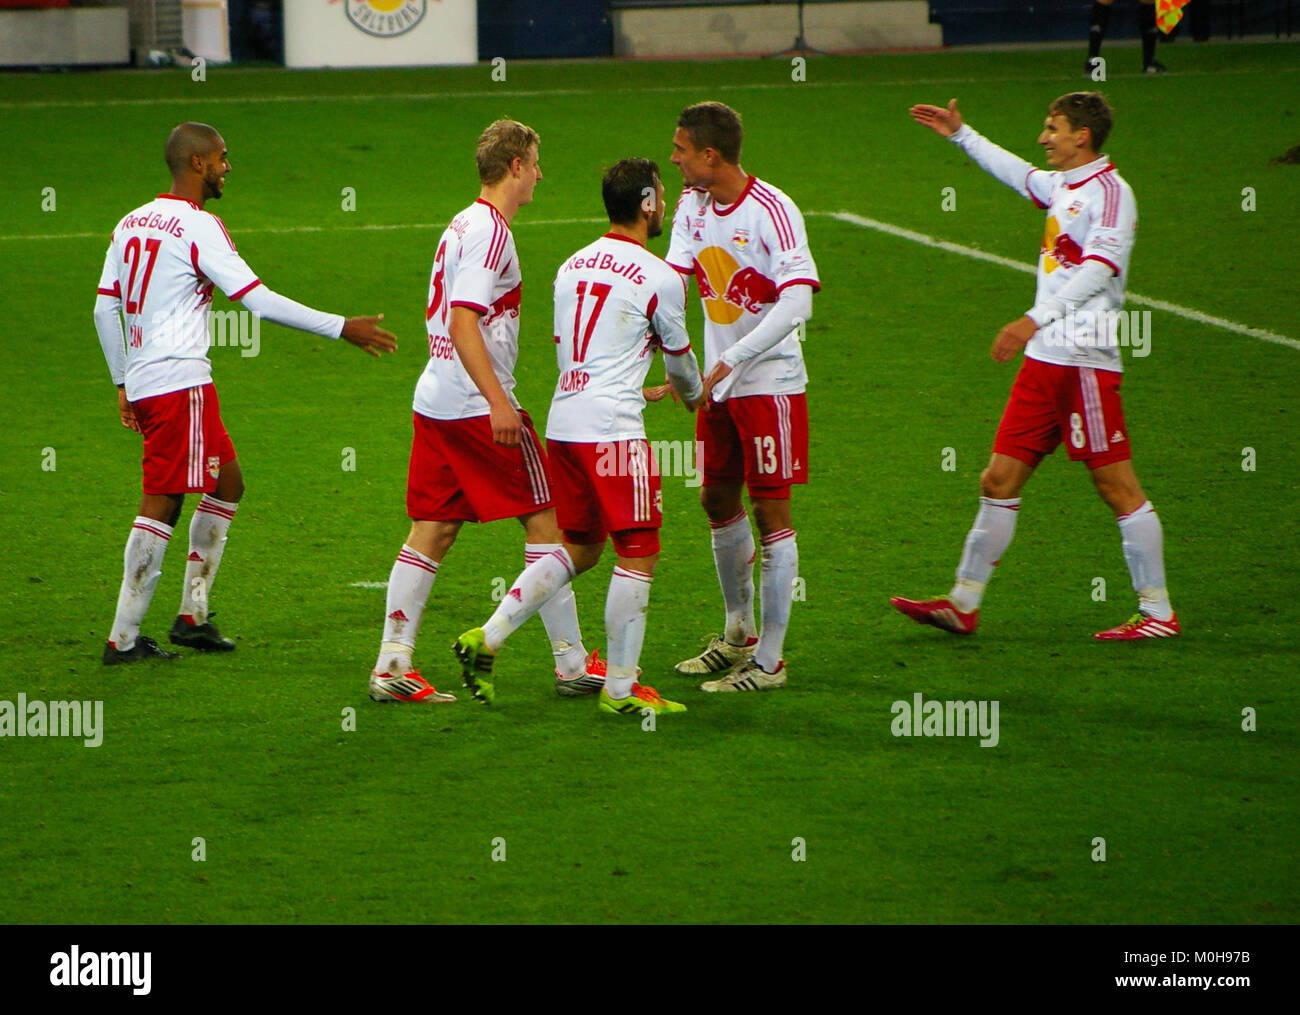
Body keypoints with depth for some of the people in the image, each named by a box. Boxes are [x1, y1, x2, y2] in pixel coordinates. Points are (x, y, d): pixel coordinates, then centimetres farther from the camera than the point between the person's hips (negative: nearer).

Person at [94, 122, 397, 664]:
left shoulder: (132, 223, 14)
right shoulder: (198, 226, -11)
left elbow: (104, 309, 15)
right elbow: (259, 300, -15)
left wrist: (123, 384, 22)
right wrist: (341, 329, -11)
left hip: (142, 381, 9)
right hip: (180, 382, -9)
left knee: (227, 482, 17)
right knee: (161, 503, -6)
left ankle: (193, 614, 15)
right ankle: (124, 638, -6)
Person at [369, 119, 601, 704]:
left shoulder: (462, 226, 16)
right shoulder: (490, 231, -13)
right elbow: (463, 322, -22)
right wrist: (498, 401, -26)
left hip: (434, 403, 9)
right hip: (477, 406, -9)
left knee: (432, 531, 6)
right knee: (544, 520, 0)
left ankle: (392, 666, 1)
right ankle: (573, 665, 4)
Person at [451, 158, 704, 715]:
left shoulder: (573, 266, 14)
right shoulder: (659, 278, -6)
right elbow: (678, 357, 9)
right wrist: (694, 395, 33)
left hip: (563, 421, 8)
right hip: (612, 430, -8)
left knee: (580, 548, 18)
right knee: (638, 554, -1)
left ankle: (488, 637, 9)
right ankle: (621, 688, 0)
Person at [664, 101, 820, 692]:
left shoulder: (771, 212, -20)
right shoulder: (692, 204, 4)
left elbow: (796, 303, -26)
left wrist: (729, 363, -30)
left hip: (769, 381, -8)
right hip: (720, 382, 8)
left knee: (770, 510, -4)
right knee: (717, 501, 15)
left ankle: (769, 661, 0)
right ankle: (739, 635, 32)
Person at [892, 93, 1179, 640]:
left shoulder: (1109, 191, -11)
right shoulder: (1061, 186, 16)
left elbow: (1098, 269, -24)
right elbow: (1018, 173, 39)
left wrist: (1036, 319, -32)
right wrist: (961, 136, 47)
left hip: (1086, 361, -9)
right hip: (1044, 359, 9)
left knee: (1117, 485, -5)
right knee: (999, 480, 8)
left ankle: (1158, 612, 0)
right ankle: (963, 604, 13)